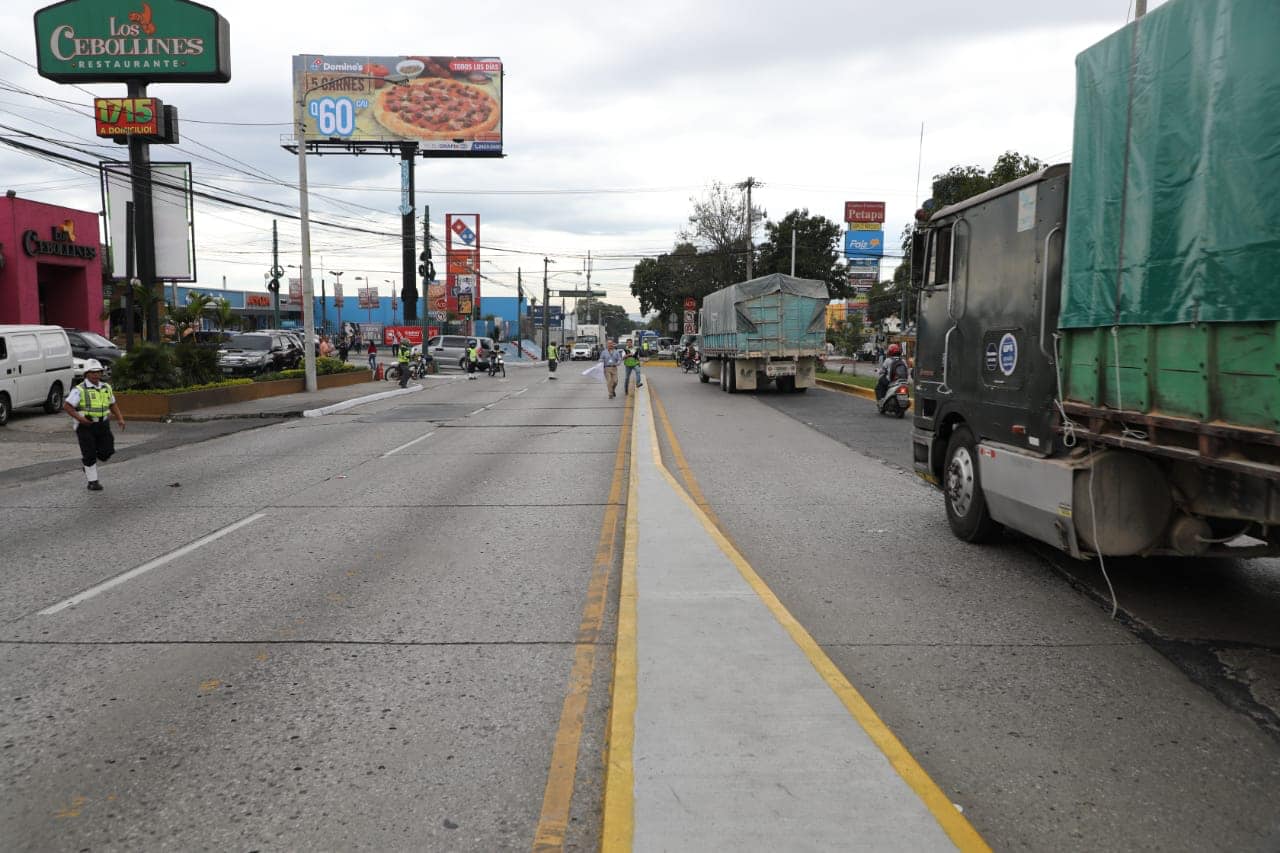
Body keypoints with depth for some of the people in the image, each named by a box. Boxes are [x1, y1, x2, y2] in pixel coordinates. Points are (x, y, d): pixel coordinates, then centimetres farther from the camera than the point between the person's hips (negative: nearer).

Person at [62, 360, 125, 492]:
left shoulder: (106, 388, 8)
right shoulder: (79, 390, -8)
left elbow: (113, 405, 18)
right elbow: (66, 406, -9)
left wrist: (120, 419, 5)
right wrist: (79, 418, -19)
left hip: (103, 425, 5)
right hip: (86, 426, -5)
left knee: (106, 452, -1)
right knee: (89, 455, -2)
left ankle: (85, 460, 29)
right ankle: (92, 482, 10)